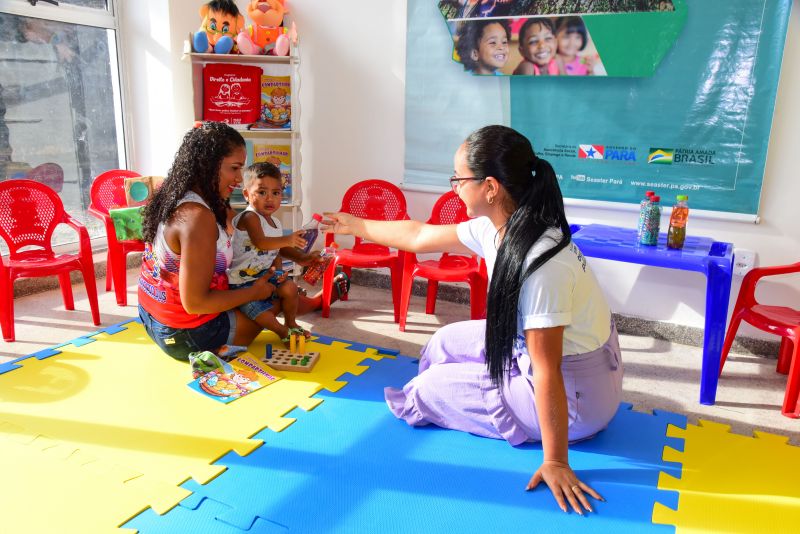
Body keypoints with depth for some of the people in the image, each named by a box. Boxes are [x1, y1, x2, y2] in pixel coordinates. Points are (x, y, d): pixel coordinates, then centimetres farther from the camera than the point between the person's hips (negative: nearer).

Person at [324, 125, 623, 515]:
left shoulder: (539, 262, -34)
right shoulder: (496, 228, -7)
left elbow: (547, 371, -30)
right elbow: (420, 236, 7)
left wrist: (554, 462, -22)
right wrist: (356, 226, 19)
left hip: (575, 393, -8)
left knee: (430, 387, 3)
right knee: (447, 342, 16)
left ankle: (421, 404, 36)